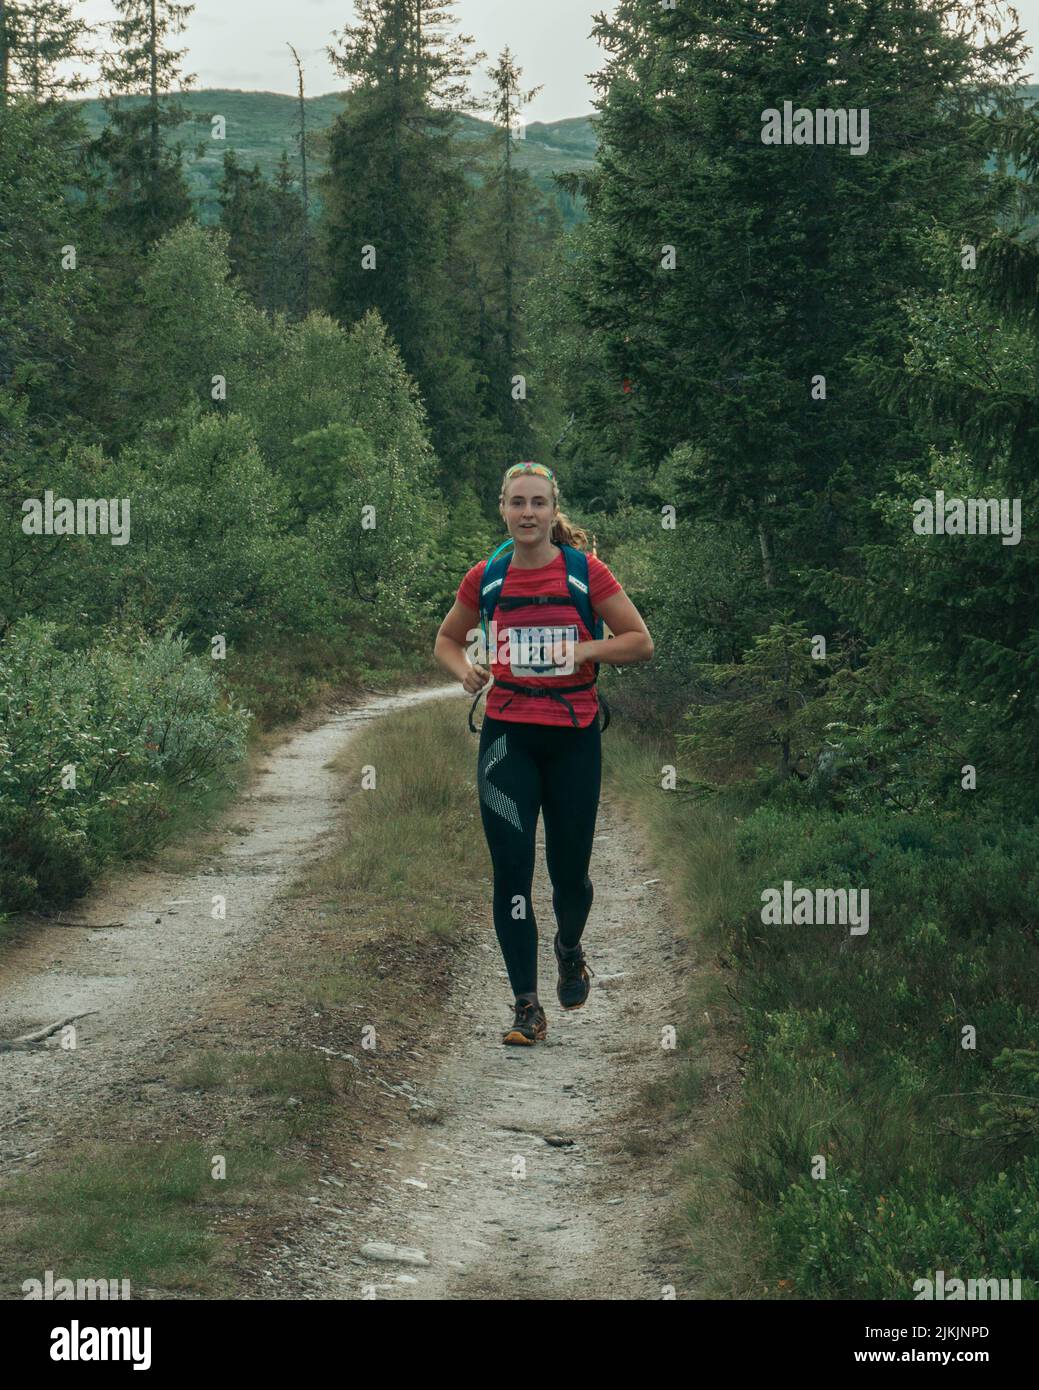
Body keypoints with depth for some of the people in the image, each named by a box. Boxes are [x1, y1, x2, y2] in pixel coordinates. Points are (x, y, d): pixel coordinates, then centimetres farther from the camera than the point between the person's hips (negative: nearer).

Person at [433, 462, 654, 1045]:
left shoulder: (586, 572, -4)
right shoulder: (485, 578, 3)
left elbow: (641, 642, 0)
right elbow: (447, 639, 18)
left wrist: (584, 650, -16)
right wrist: (465, 669, -4)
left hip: (574, 735, -1)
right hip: (507, 734, 1)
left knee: (569, 871, 7)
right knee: (512, 870, -7)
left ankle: (570, 949, 41)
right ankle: (528, 1007, 0)